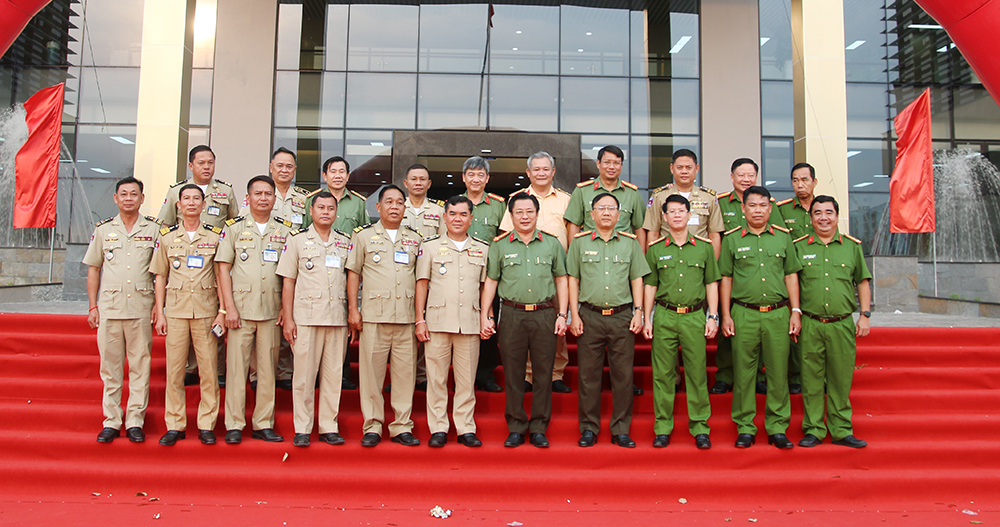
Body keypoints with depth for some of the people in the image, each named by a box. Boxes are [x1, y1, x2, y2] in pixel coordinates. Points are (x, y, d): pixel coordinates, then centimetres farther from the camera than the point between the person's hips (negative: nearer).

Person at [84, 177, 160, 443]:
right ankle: (111, 421, 15)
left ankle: (135, 421, 10)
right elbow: (93, 269, 12)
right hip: (109, 307, 2)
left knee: (140, 367, 2)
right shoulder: (103, 229, 9)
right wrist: (93, 306, 6)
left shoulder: (154, 229, 4)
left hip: (142, 308, -2)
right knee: (110, 366, 6)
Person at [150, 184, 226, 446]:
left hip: (206, 309, -1)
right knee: (174, 369, 3)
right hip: (175, 309, 1)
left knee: (209, 369, 0)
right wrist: (159, 312, 4)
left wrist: (222, 311, -2)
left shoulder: (215, 235, 5)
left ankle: (206, 425, 10)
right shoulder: (166, 236, 8)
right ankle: (174, 425, 14)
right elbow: (160, 277, 10)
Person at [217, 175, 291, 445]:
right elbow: (224, 269, 2)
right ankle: (234, 425, 9)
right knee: (236, 367, 0)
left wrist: (286, 308, 1)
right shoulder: (234, 227, 6)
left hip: (272, 311, 1)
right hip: (241, 309, -1)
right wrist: (229, 308, -6)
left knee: (268, 369, 5)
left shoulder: (285, 229, 8)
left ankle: (263, 424, 13)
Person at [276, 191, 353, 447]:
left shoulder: (346, 242, 13)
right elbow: (288, 281, 3)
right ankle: (302, 429, 11)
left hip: (338, 318, 2)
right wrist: (287, 318, -3)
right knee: (304, 374, 1)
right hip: (306, 317, -2)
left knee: (333, 375, 5)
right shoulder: (297, 239, 6)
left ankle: (329, 427, 14)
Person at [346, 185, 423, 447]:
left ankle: (402, 426, 12)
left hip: (406, 317, 2)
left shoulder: (415, 239, 14)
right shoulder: (364, 235, 9)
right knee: (371, 370, 0)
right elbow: (353, 273, 7)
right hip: (373, 315, -2)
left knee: (405, 371, 3)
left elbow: (421, 277, 15)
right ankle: (372, 426, 11)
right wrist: (352, 308, -1)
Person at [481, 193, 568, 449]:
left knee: (543, 373, 4)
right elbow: (490, 281, 8)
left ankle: (539, 428, 15)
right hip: (512, 315, 0)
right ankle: (515, 428, 15)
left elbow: (561, 280, 12)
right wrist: (485, 315, 1)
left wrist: (562, 315, 5)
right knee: (513, 374, 4)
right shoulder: (500, 245, 7)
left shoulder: (552, 244, 9)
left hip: (544, 315, 1)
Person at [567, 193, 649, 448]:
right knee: (589, 375, 3)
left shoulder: (630, 243, 9)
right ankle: (589, 428, 14)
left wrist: (638, 312, 1)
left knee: (623, 375, 3)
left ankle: (621, 430, 13)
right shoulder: (580, 242, 7)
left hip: (622, 316, 1)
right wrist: (574, 315, 0)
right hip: (590, 316, 0)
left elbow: (637, 279, 11)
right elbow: (573, 280, 7)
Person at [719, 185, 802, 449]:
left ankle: (777, 427, 15)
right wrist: (726, 316, 2)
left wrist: (796, 312, 6)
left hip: (778, 313, 1)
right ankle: (745, 428, 12)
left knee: (778, 372, 4)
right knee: (743, 373, 2)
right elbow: (726, 279, 7)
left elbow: (791, 276, 13)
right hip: (744, 314, -1)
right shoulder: (732, 239, 6)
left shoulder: (783, 237, 10)